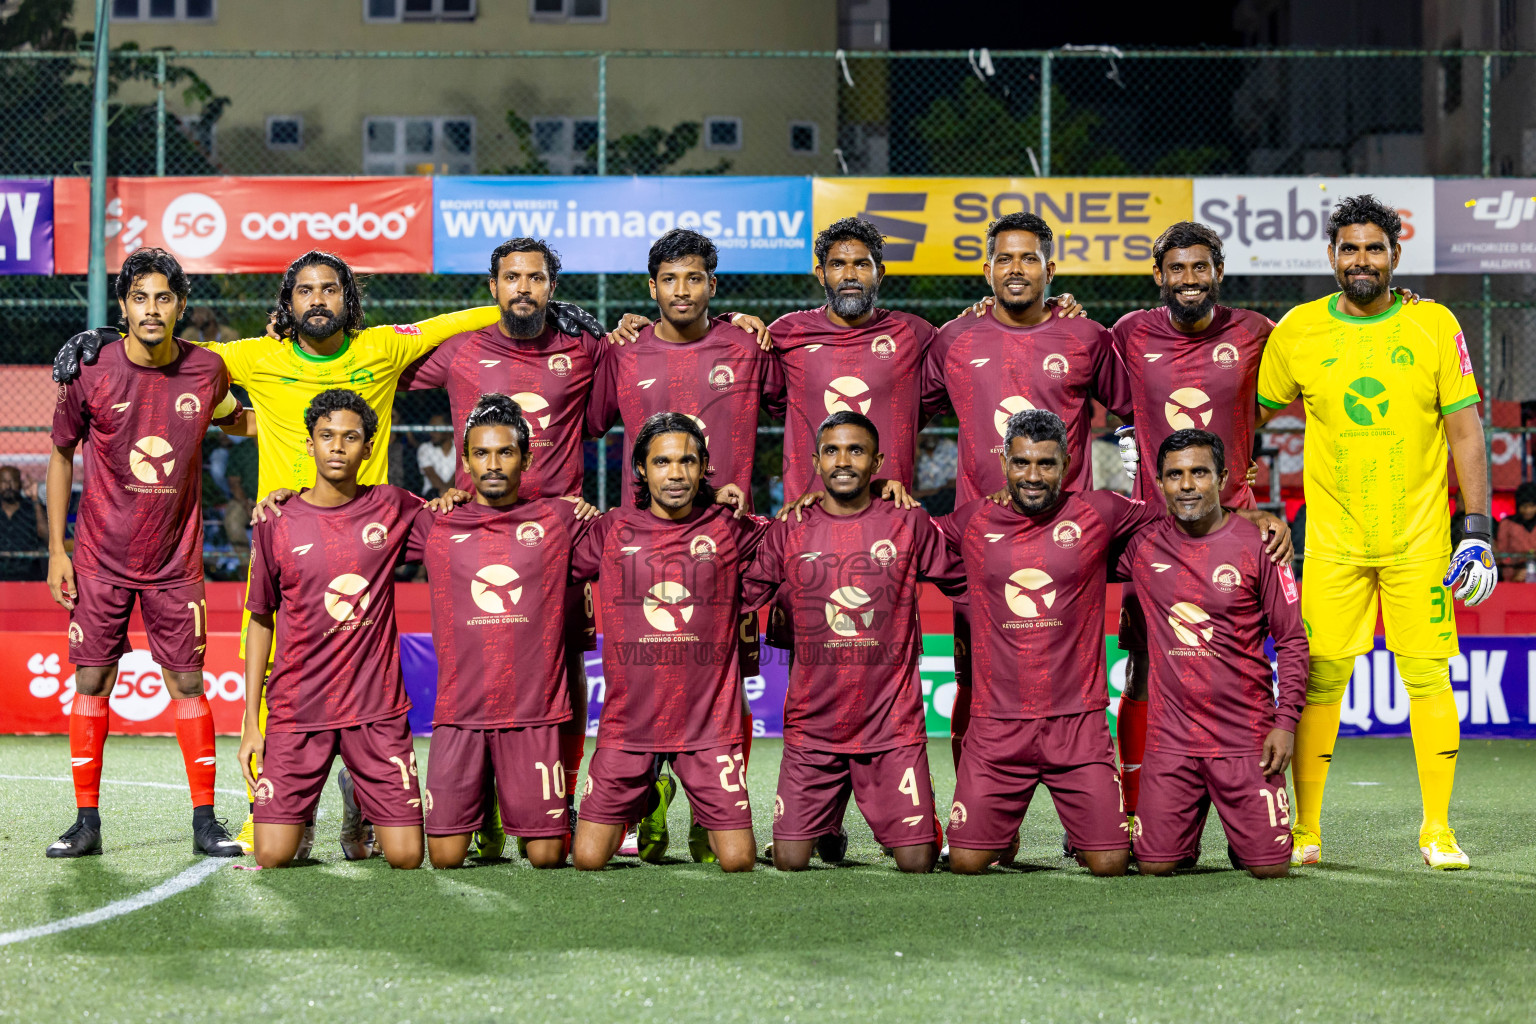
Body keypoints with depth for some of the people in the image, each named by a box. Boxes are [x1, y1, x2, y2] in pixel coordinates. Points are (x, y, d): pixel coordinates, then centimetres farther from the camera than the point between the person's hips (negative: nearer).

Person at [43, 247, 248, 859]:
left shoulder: (206, 370, -4)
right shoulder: (91, 373, -8)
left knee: (187, 683, 1)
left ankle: (205, 822, 7)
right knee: (91, 681, 0)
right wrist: (56, 548, 0)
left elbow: (232, 419, 20)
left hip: (175, 559, 1)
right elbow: (62, 454, 3)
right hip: (101, 558, -1)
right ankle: (87, 821, 9)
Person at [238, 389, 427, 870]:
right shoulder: (277, 524, 2)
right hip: (297, 709, -1)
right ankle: (303, 812, 25)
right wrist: (250, 723, 5)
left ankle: (362, 810, 27)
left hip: (376, 707, 1)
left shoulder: (392, 507, 3)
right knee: (273, 857, -9)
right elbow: (261, 621, 8)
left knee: (406, 857, -6)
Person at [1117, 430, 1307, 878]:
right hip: (1170, 737, 1)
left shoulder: (1256, 545, -2)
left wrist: (1287, 721, -6)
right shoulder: (1143, 546, 2)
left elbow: (1291, 640, 2)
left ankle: (1241, 831, 30)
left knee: (1270, 866, -4)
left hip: (1246, 736, -1)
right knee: (1155, 865, -5)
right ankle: (1191, 830, 29)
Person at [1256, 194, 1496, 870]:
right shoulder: (1297, 331, 2)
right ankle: (1303, 831, 6)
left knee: (1429, 677, -2)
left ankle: (1437, 832, 6)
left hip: (1419, 539, 0)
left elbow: (1465, 430, 2)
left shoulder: (1434, 326, 0)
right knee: (1319, 678, -3)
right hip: (1332, 539, 0)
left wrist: (1478, 530, -3)